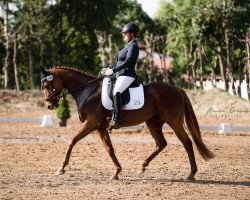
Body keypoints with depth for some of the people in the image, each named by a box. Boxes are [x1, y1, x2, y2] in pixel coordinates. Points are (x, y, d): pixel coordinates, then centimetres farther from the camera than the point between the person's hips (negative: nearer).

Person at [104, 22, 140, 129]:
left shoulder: (133, 46, -9)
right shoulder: (129, 46, 22)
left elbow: (127, 62, -20)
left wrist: (113, 70, -21)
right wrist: (110, 68, 16)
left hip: (127, 75, -12)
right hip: (122, 75, 12)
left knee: (116, 92, -33)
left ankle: (116, 119, -42)